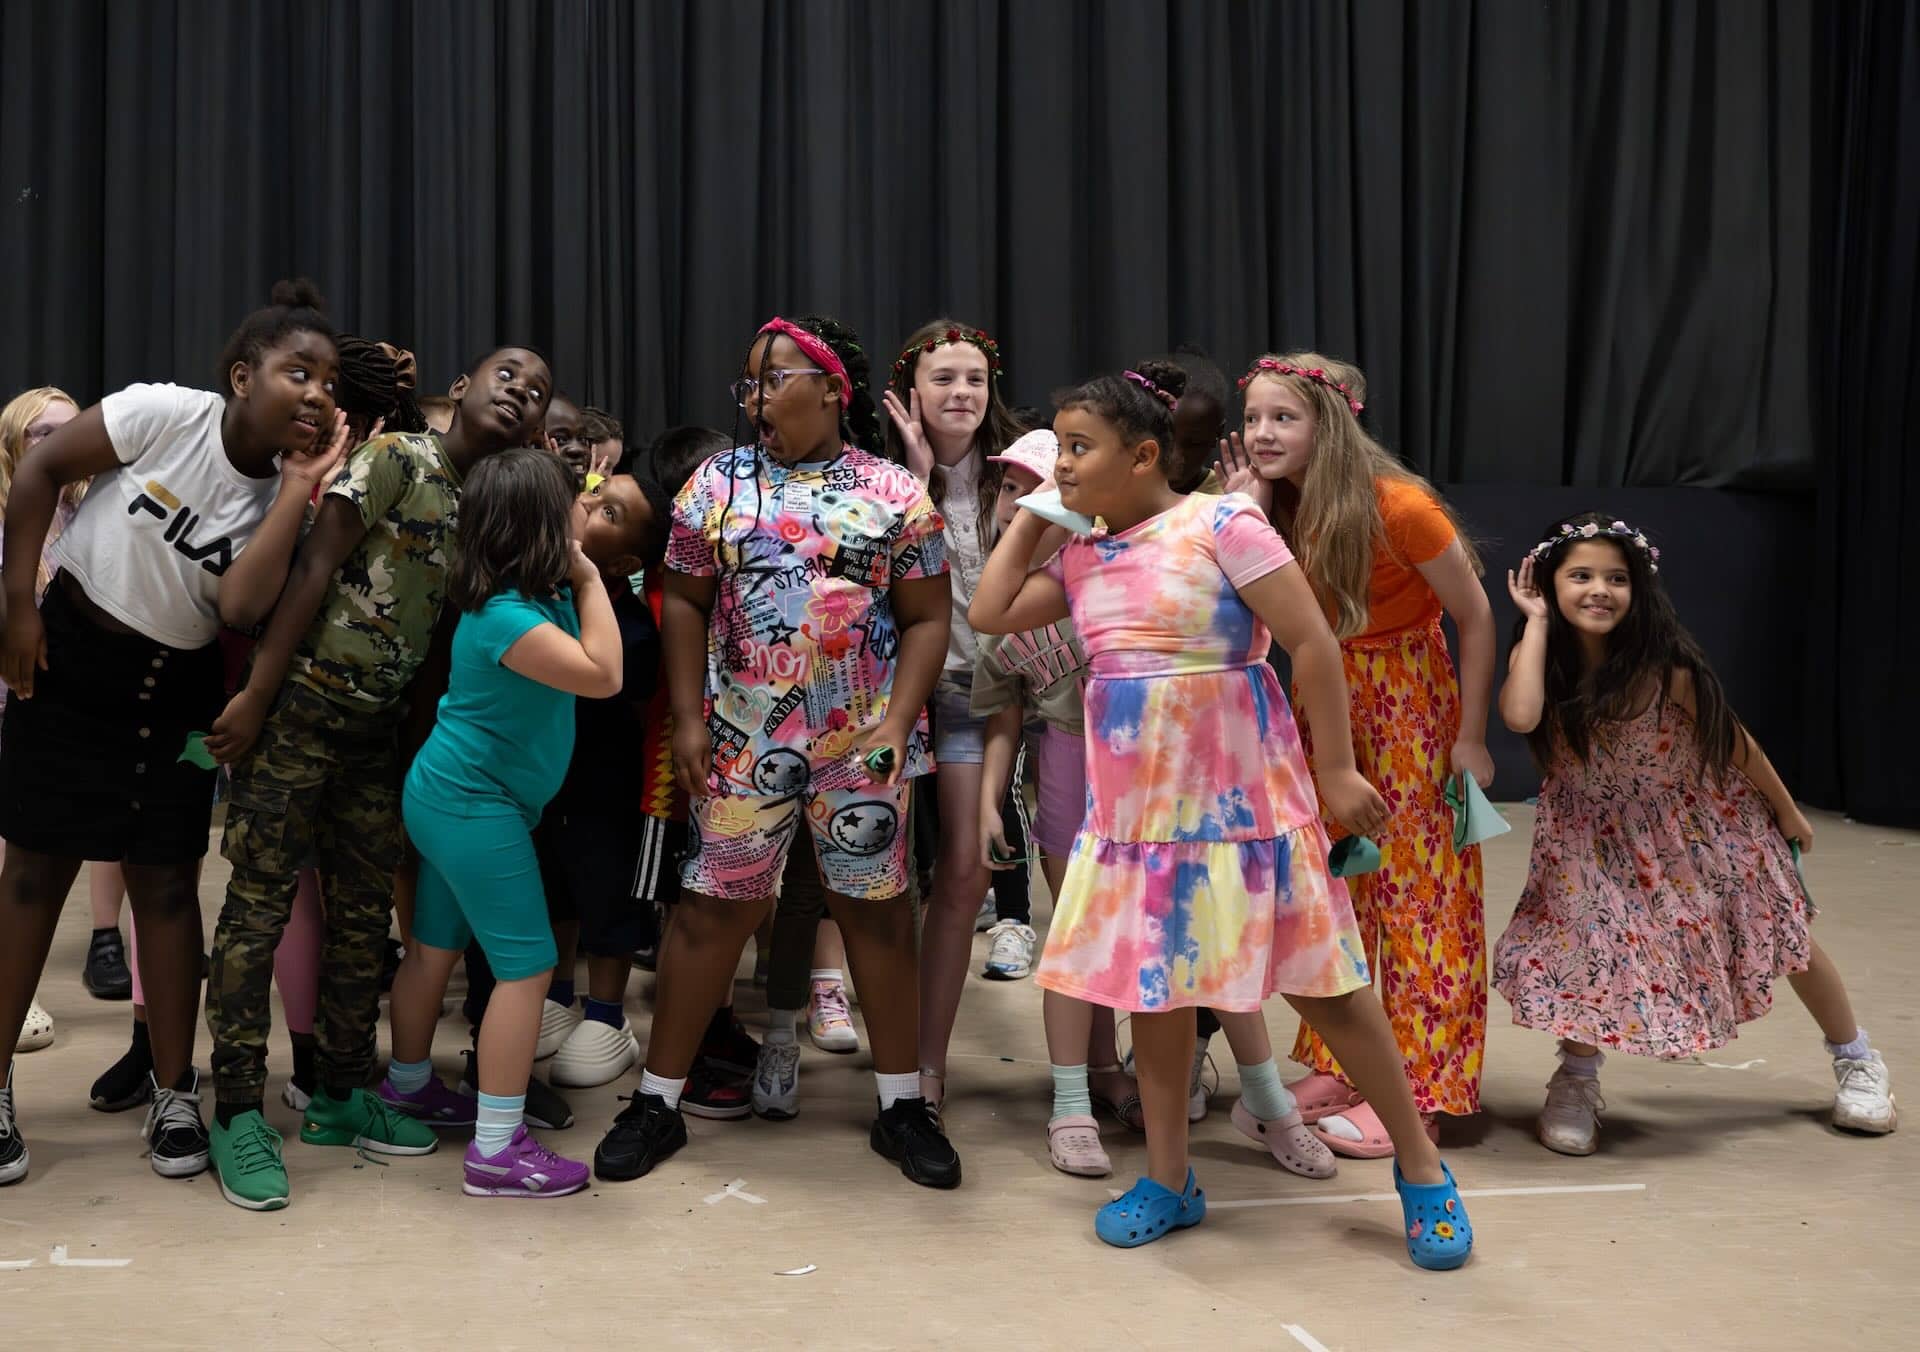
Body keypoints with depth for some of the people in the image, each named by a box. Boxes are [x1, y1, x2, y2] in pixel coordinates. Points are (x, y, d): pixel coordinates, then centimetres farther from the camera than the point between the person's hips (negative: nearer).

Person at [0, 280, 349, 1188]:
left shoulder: (281, 492, -6)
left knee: (166, 881, 5)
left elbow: (241, 610, -21)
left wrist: (299, 489, -24)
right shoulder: (165, 414, -16)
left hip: (178, 688, 3)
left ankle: (175, 1096, 15)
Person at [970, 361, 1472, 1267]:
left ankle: (1421, 1169, 17)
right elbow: (988, 615, 10)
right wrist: (1030, 515, 9)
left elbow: (1312, 643, -13)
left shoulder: (1220, 526, -12)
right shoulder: (1080, 559, 8)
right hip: (1135, 808, 6)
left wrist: (1336, 770, -12)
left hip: (1238, 801, -6)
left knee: (1320, 983, 1)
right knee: (1154, 986, 11)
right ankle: (1168, 1181, 26)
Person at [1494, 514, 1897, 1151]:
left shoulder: (1663, 666, -27)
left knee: (1782, 933, 12)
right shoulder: (1542, 656, -21)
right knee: (1581, 936, -14)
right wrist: (1536, 620, -34)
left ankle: (1857, 1060, 35)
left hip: (1703, 819, -1)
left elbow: (1731, 737, -13)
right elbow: (1521, 717, -43)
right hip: (1596, 834, 1)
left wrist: (1787, 810, -1)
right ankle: (1576, 1082, 9)